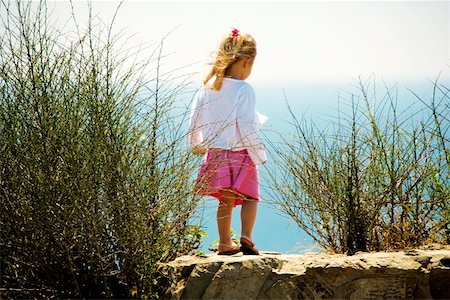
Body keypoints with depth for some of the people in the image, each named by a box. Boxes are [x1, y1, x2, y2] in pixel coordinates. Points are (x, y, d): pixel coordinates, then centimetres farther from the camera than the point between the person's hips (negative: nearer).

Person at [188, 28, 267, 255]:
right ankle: (246, 238, -2)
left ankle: (225, 243, 18)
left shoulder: (208, 86, 2)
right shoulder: (244, 89, -15)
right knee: (250, 197, 10)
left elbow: (195, 118, 8)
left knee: (226, 200, 14)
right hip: (240, 152, -5)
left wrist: (197, 146, 24)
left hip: (215, 152, 5)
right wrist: (258, 156, -10)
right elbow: (246, 126, -18)